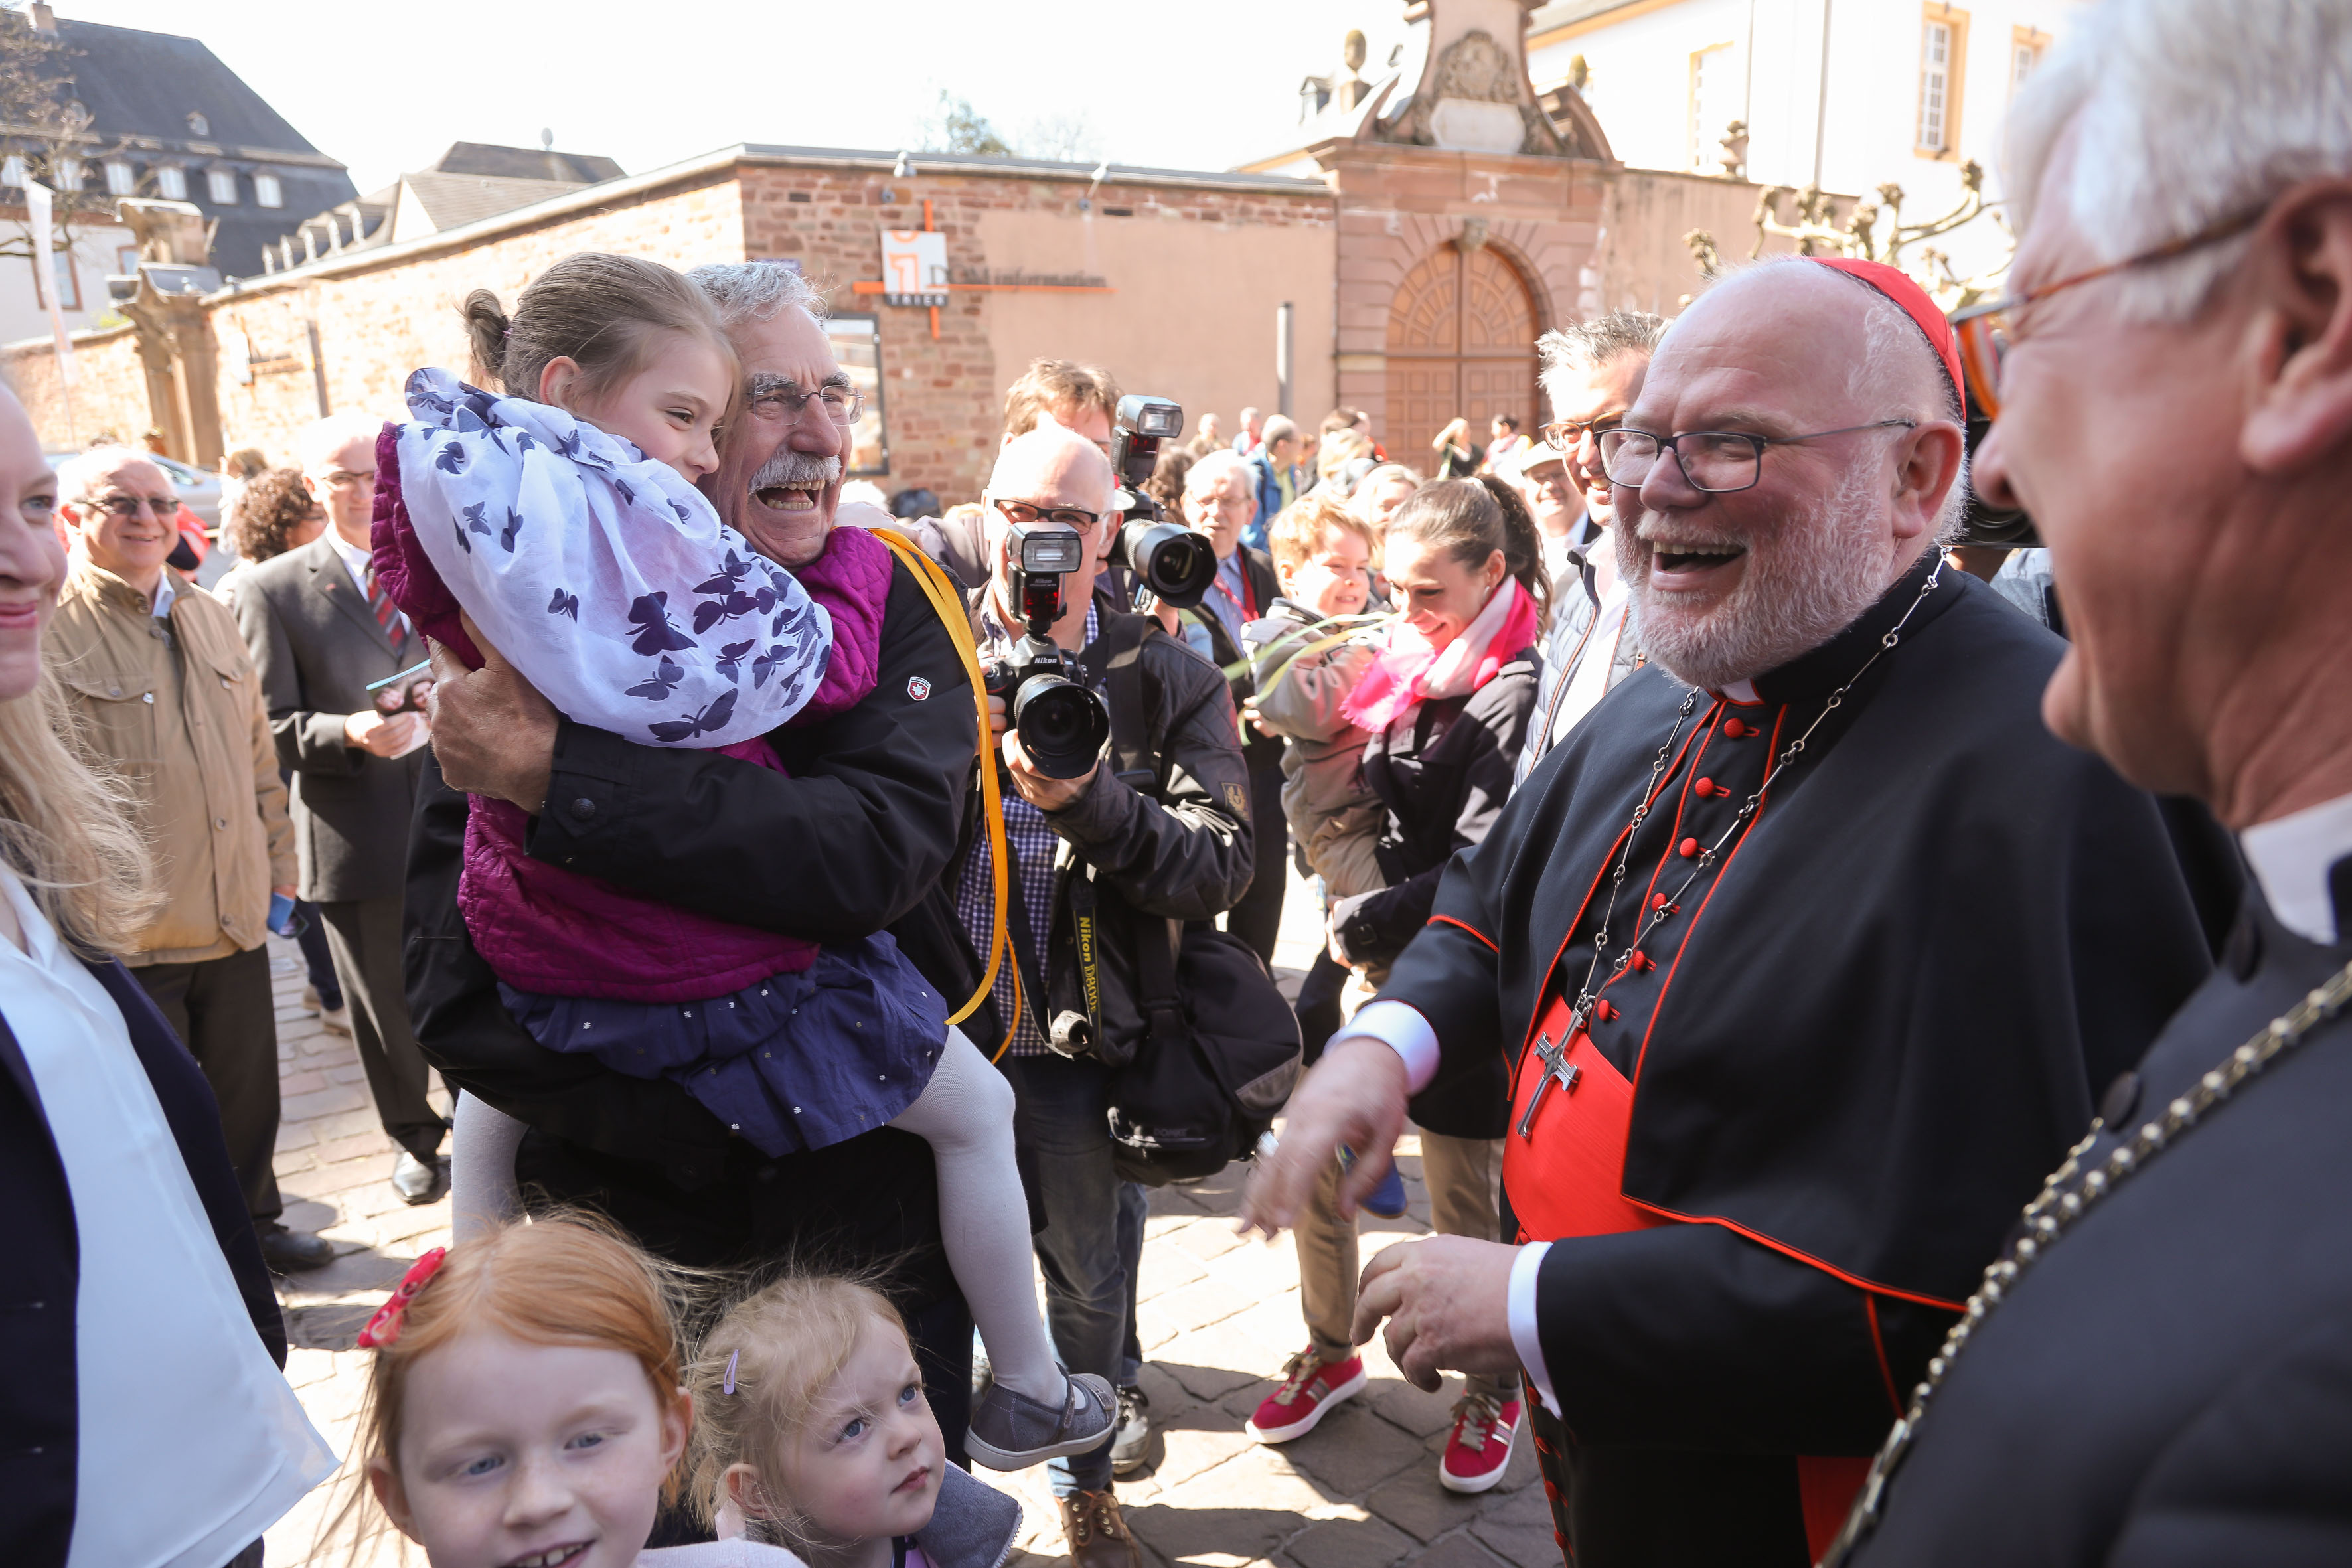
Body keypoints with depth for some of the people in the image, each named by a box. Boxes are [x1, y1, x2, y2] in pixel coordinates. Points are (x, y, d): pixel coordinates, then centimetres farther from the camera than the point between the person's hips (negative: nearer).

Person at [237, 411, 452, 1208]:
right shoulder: (273, 589, -1)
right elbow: (273, 727, -5)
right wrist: (348, 733, -23)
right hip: (358, 837, -1)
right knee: (384, 1002, 14)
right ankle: (413, 1136, 35)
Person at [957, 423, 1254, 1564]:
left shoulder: (1168, 679, -2)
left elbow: (1221, 864, -13)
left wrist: (1087, 801, -26)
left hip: (1079, 1037, 0)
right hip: (934, 1019, 0)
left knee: (1090, 1283, 19)